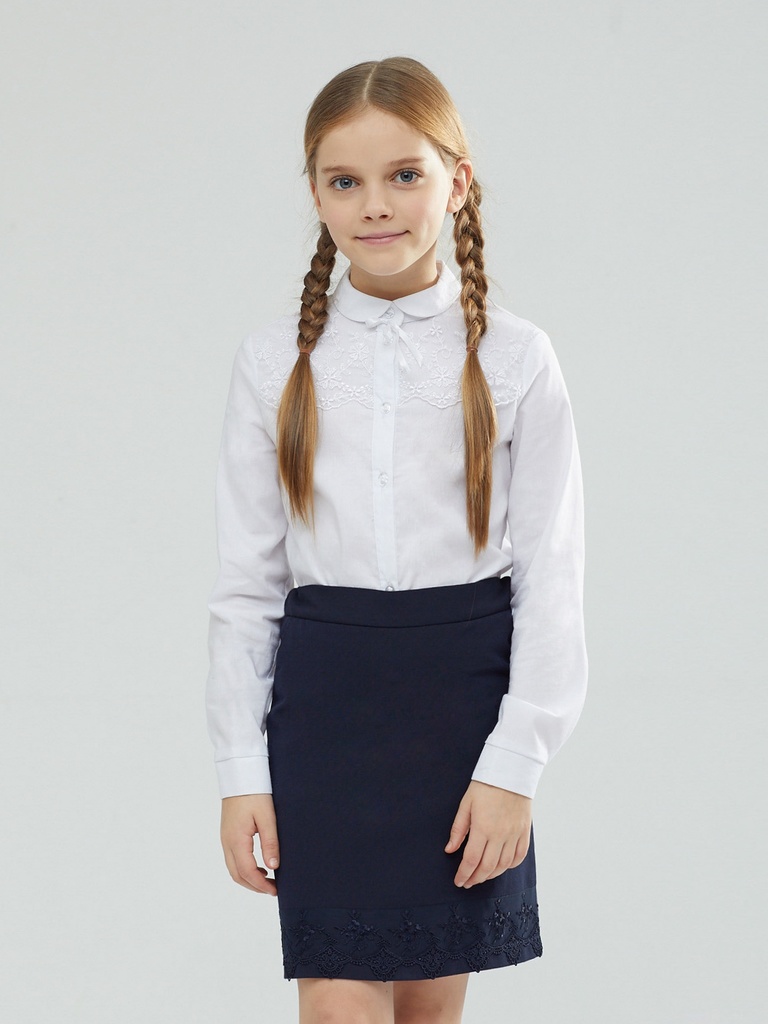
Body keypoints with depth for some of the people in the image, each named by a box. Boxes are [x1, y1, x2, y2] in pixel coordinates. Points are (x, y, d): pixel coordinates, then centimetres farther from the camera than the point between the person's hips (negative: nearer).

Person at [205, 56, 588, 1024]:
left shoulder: (513, 359, -2)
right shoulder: (275, 363, 1)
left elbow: (552, 580, -1)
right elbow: (245, 580, 5)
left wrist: (514, 764, -7)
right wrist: (241, 770, 1)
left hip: (465, 693, 0)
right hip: (324, 699, 0)